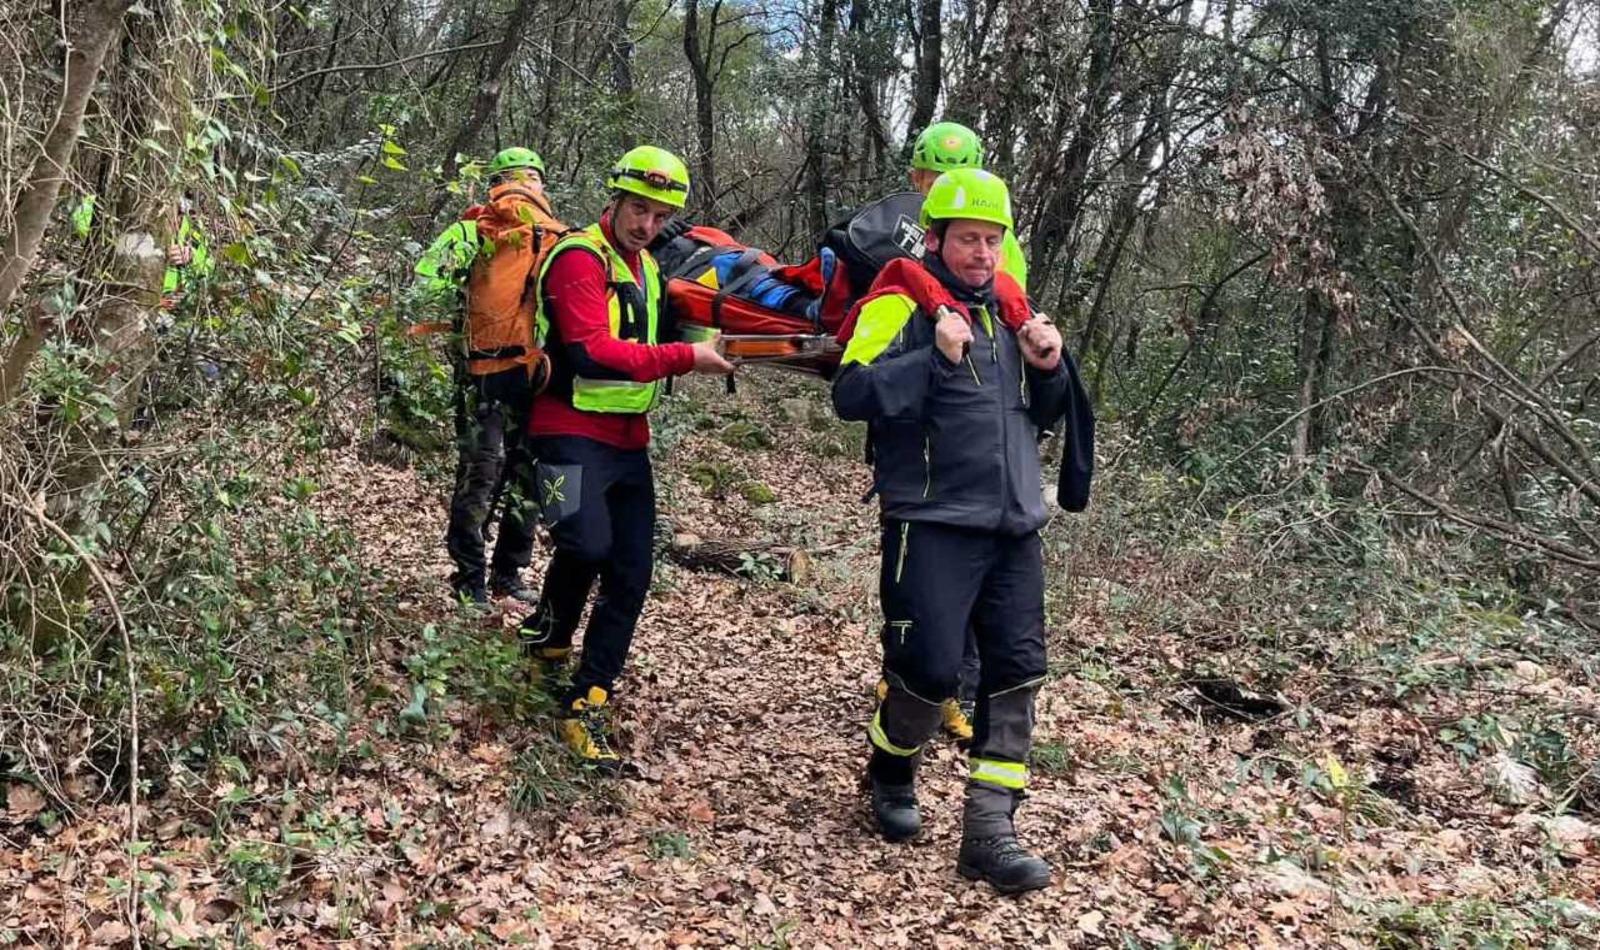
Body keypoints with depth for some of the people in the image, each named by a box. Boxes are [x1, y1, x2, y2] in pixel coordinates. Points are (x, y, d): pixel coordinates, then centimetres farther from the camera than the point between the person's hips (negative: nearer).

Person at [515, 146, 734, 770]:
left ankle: (584, 709, 8)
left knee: (631, 576, 1)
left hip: (628, 441, 8)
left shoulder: (646, 268, 18)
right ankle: (549, 635, 9)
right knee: (588, 545, -25)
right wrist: (685, 358, -21)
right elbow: (592, 351, -22)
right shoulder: (580, 257, -10)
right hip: (572, 432, -8)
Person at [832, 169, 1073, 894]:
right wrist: (937, 356, -24)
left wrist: (1048, 368, 3)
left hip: (1014, 526, 7)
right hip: (933, 525, -7)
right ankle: (891, 770, 26)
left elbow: (1042, 415, 23)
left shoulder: (1009, 308, 16)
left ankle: (989, 831, 9)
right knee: (929, 668, -6)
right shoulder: (899, 305, -5)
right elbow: (851, 395, -18)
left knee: (1016, 673, 2)